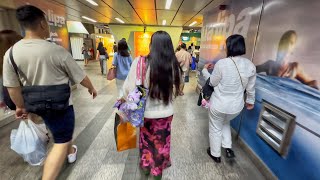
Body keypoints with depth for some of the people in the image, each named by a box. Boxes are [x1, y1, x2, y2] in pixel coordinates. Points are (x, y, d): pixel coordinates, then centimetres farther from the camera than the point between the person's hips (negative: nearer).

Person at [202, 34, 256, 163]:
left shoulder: (222, 63, -21)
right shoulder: (250, 65, -6)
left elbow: (212, 83, -8)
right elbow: (250, 88, 5)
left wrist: (205, 70, 8)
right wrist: (250, 101, 23)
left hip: (219, 104, -4)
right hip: (236, 106, 5)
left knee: (215, 129, 20)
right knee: (225, 123, 35)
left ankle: (215, 154, 39)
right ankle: (228, 148, 33)